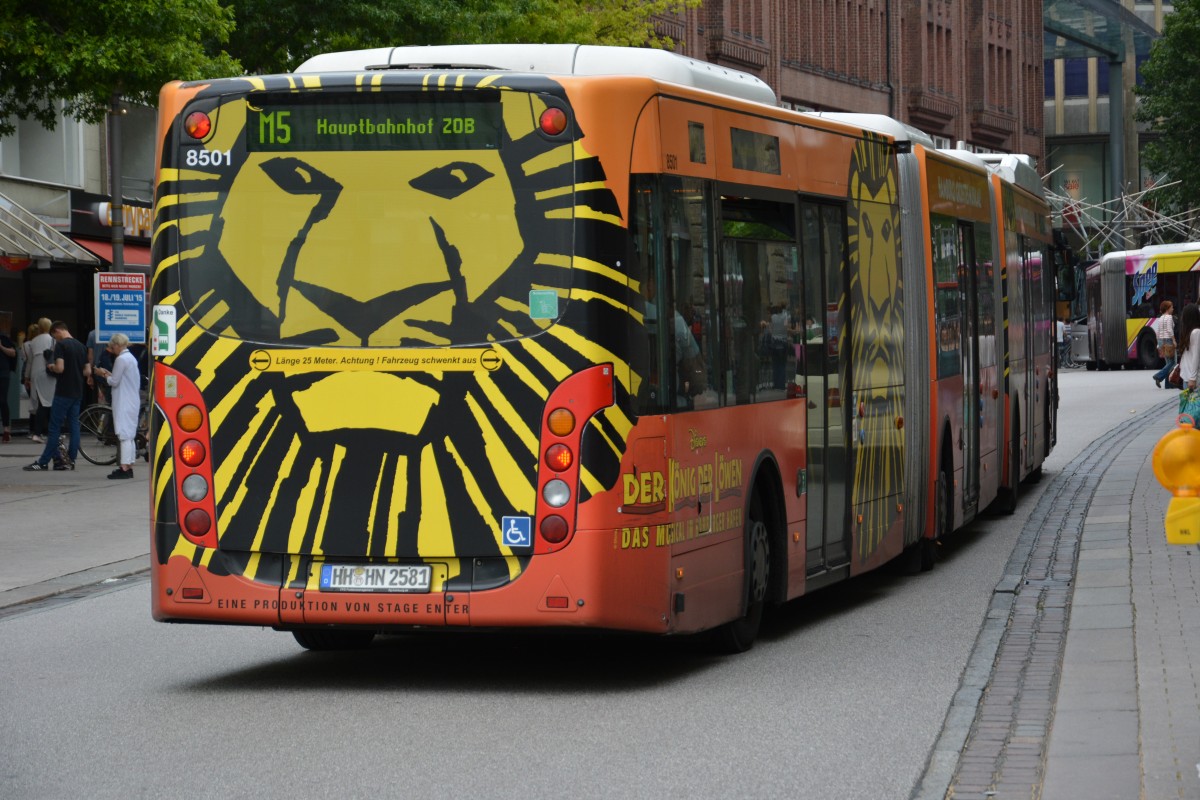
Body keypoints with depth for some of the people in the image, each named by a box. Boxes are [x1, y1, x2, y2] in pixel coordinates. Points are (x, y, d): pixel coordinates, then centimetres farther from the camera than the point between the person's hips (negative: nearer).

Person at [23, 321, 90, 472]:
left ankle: (43, 463, -1)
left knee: (55, 428, -4)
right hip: (77, 393, 7)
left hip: (63, 392, -7)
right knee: (74, 426, 8)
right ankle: (71, 460, 7)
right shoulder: (81, 346, 10)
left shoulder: (61, 345, -12)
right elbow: (88, 371, 11)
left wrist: (51, 367, -1)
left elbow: (60, 368, -21)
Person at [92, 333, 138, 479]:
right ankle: (129, 467, 15)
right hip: (132, 401, 9)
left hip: (124, 403, -9)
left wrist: (104, 374, 4)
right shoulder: (131, 358, 15)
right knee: (129, 436, 12)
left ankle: (125, 468, -11)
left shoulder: (121, 359, -14)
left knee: (125, 435, -9)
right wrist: (108, 373, 14)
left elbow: (114, 381, -12)